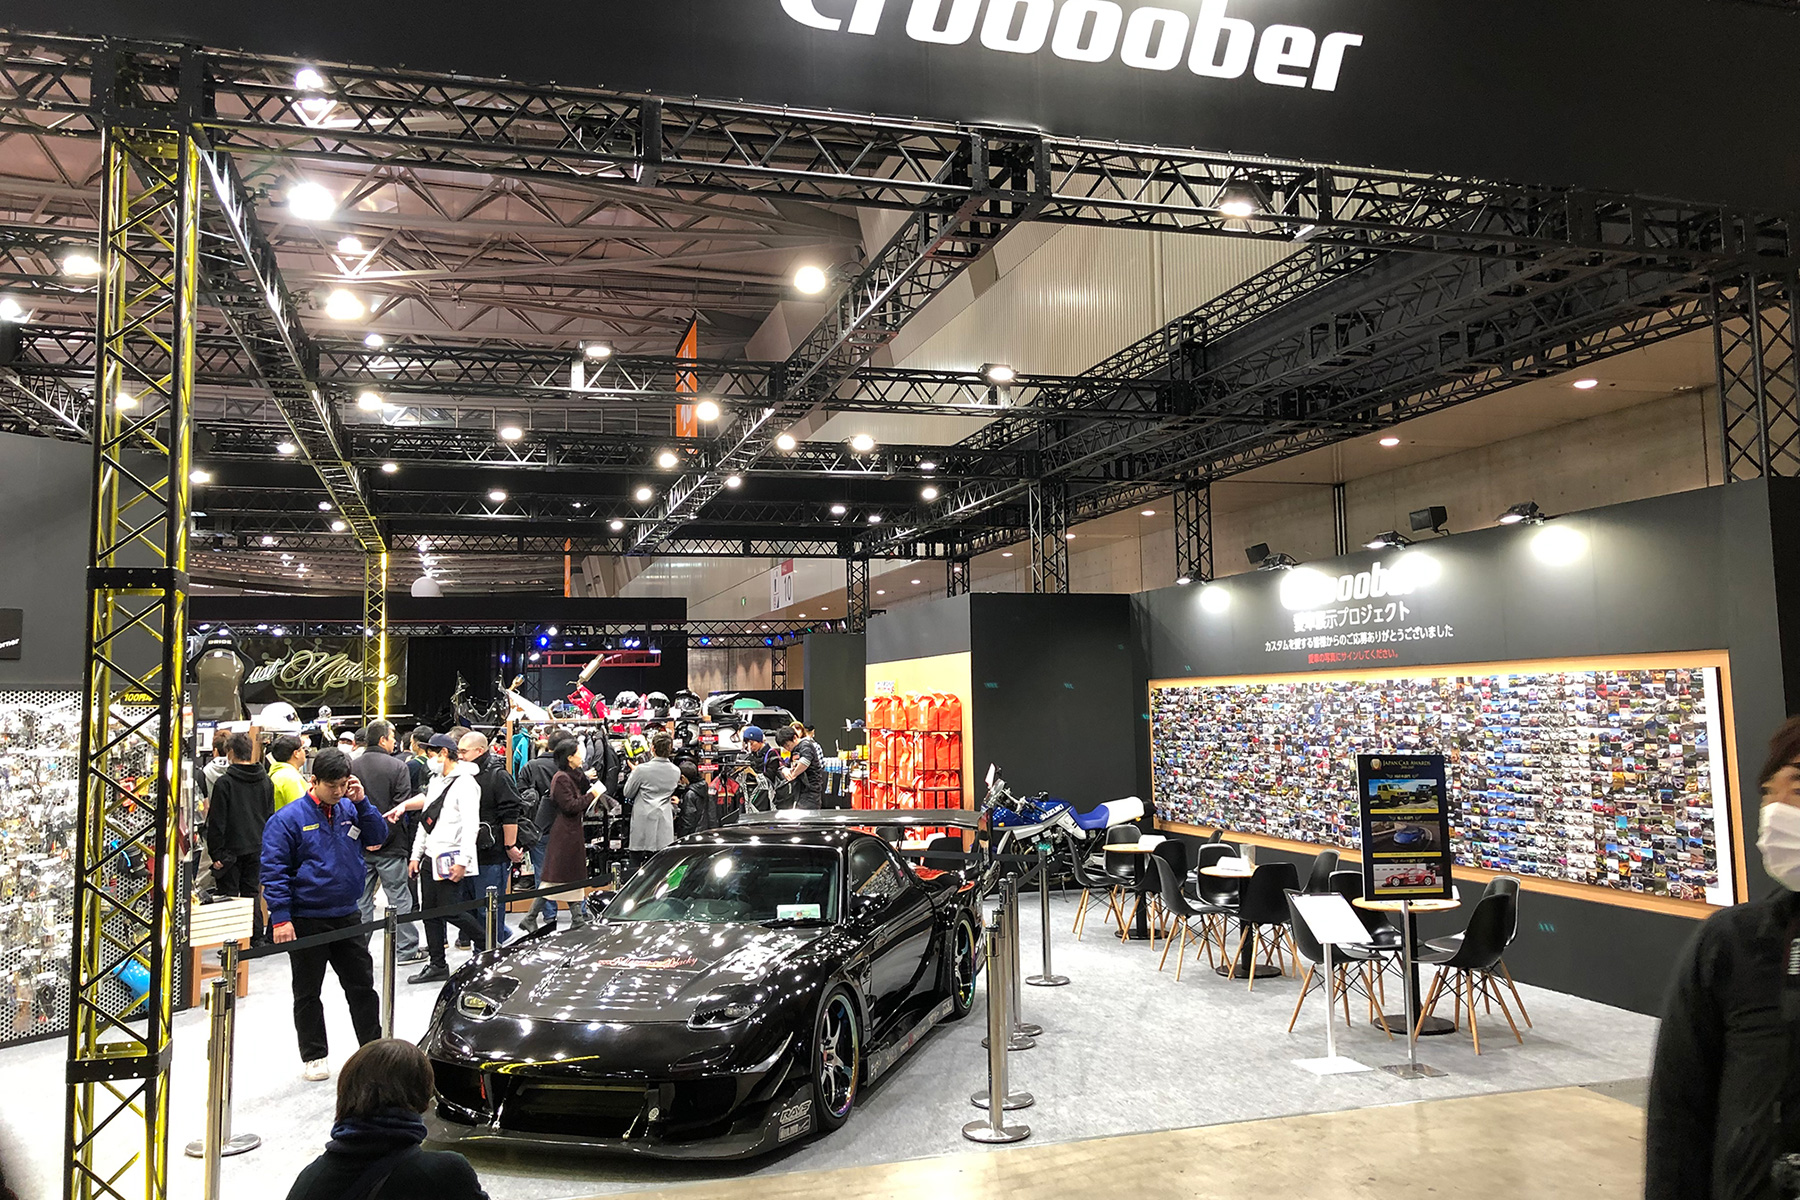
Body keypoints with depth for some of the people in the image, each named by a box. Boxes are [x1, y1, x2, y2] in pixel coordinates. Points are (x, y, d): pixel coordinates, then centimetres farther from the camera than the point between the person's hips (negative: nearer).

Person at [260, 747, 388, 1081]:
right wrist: (280, 918, -17)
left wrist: (362, 802, -10)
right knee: (308, 993, 10)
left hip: (347, 915, 4)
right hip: (306, 921, -4)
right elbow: (273, 870, -13)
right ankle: (314, 1056, 23)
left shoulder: (350, 809, 3)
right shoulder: (288, 818, -12)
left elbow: (377, 838, 4)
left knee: (362, 985, 11)